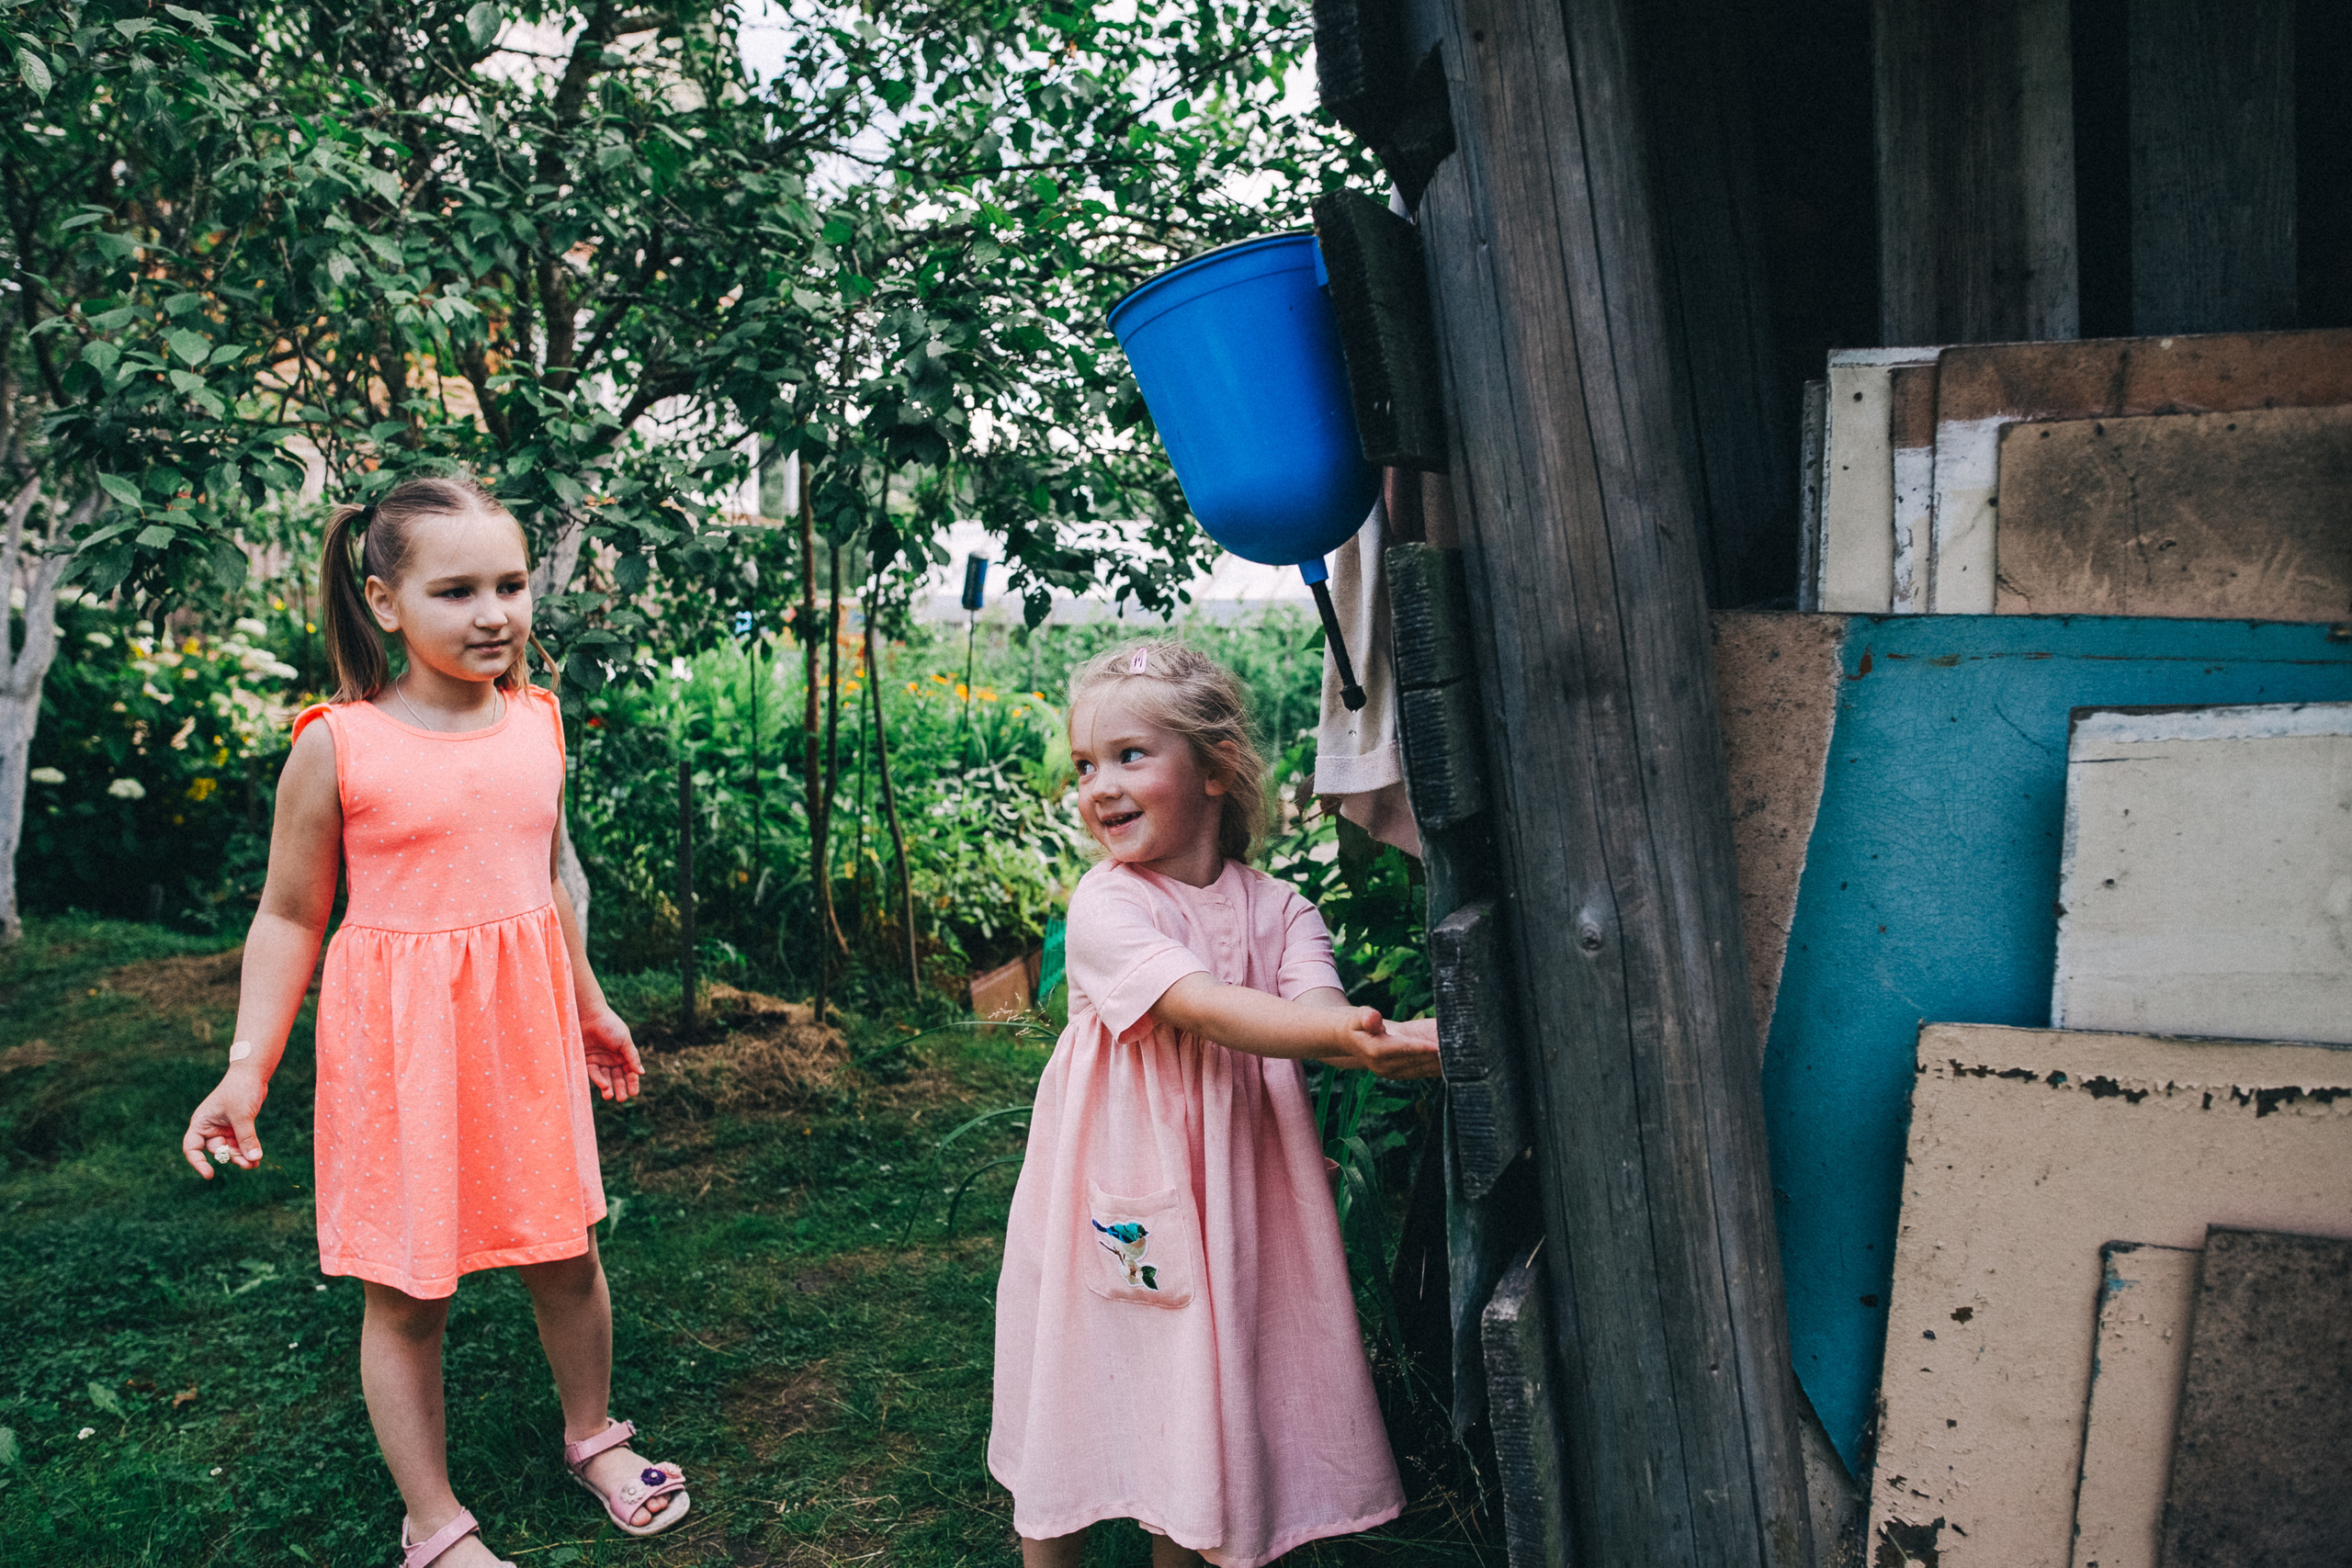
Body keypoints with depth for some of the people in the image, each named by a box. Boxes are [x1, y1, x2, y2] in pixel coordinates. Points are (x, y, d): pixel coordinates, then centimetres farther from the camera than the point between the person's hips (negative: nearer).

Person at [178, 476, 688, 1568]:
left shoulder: (536, 722, 0)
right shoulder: (337, 747, -13)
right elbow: (289, 915, -5)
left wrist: (590, 1008, 21)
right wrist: (248, 1065, -9)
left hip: (526, 1026, 4)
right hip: (396, 1041, -4)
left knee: (565, 1253, 16)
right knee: (407, 1289, 8)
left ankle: (593, 1435, 41)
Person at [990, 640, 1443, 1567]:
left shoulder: (1277, 910, -3)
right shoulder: (1105, 906, -15)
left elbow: (1318, 1013, -18)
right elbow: (1201, 1008, -28)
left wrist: (1392, 1045, -42)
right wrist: (1342, 1031, -43)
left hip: (1223, 1203, 3)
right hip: (1113, 1201, -2)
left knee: (1194, 1407, 15)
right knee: (1081, 1397, 10)